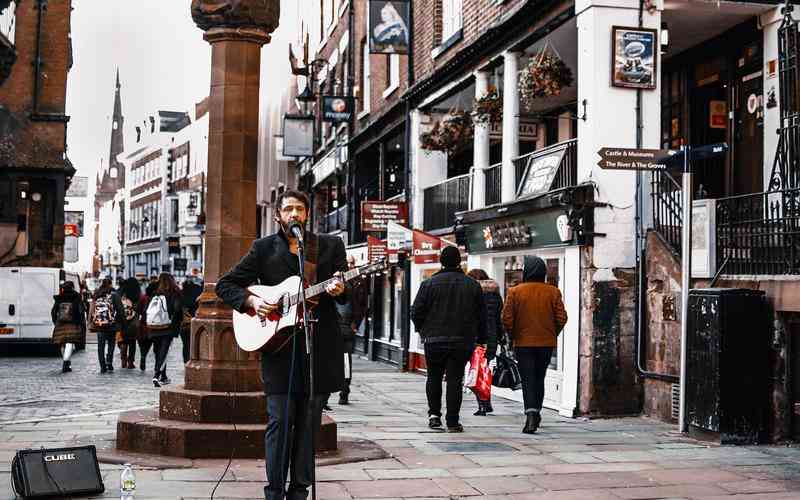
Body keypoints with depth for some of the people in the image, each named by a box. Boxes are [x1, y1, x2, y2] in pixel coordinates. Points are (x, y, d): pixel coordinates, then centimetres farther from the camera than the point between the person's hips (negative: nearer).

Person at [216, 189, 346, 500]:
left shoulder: (331, 245, 10)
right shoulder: (264, 248, 7)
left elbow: (347, 294, 8)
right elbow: (225, 285, 9)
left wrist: (339, 290, -15)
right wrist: (251, 301, -9)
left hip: (320, 346, 1)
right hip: (278, 343, -1)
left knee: (309, 421, 5)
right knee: (280, 419, -4)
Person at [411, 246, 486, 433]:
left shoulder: (429, 283, -3)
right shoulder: (473, 285, 4)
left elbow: (416, 312, -3)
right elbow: (481, 316, 7)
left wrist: (423, 330, 14)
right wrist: (481, 339, 14)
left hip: (435, 340, -1)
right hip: (463, 342, 1)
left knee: (434, 378, 16)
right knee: (455, 379, 3)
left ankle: (434, 414, 7)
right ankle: (452, 421, 1)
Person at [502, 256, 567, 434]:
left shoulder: (514, 291, -6)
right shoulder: (553, 292, 0)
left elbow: (506, 318, -9)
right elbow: (561, 318, -3)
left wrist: (513, 336, 6)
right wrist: (552, 334, 11)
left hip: (523, 343, -3)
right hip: (547, 343, 3)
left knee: (528, 380, -2)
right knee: (539, 379, 17)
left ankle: (531, 414, -19)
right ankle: (536, 412, 27)